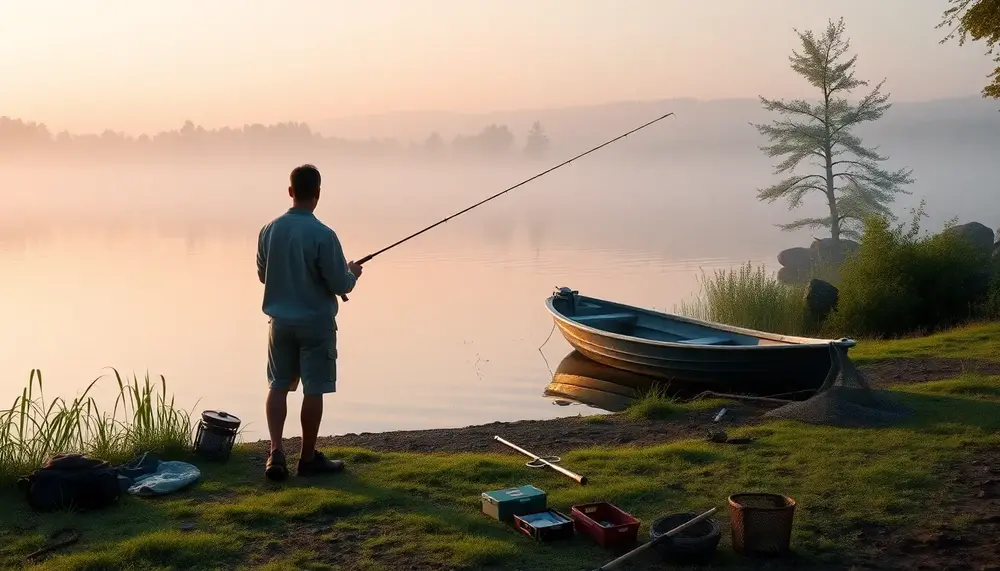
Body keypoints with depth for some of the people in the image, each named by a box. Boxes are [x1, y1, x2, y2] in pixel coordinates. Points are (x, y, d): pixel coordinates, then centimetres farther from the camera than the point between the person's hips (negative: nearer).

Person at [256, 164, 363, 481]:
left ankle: (276, 451, 2)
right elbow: (341, 285, -15)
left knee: (279, 385, 13)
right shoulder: (323, 235, -18)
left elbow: (263, 275, 11)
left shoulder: (269, 230, -2)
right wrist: (352, 273, 6)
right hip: (316, 323, -5)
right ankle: (309, 458, 14)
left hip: (281, 321, 5)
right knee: (313, 389, 5)